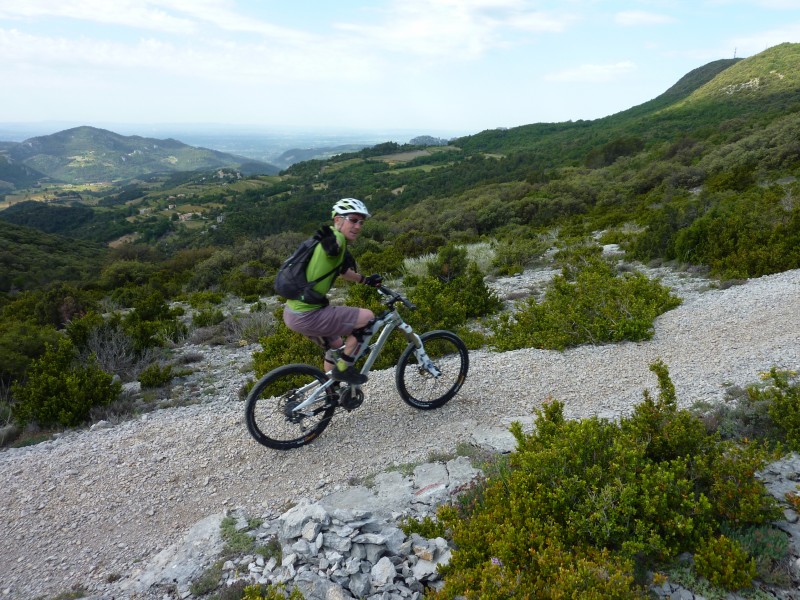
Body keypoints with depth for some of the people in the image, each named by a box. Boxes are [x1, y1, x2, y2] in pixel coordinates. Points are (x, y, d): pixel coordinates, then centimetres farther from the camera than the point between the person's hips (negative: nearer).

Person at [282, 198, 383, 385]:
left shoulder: (338, 243, 14)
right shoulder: (337, 238, -16)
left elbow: (342, 271, 32)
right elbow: (333, 245, -42)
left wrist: (367, 280, 39)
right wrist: (330, 242, -64)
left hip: (295, 311, 10)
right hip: (306, 316, -10)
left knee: (336, 345, 29)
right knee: (367, 317, -7)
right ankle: (343, 368, 4)